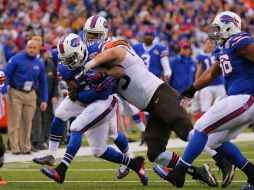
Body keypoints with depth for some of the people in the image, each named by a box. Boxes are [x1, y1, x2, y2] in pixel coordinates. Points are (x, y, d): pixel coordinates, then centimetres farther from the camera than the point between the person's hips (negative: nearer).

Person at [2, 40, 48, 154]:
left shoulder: (39, 64, 7)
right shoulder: (16, 59, -6)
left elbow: (43, 83, 14)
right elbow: (6, 75, -7)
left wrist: (44, 100, 10)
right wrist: (4, 92, -15)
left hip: (31, 95, 4)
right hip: (16, 93, -4)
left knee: (27, 122, 5)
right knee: (14, 122, -4)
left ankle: (25, 147, 13)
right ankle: (15, 148, -1)